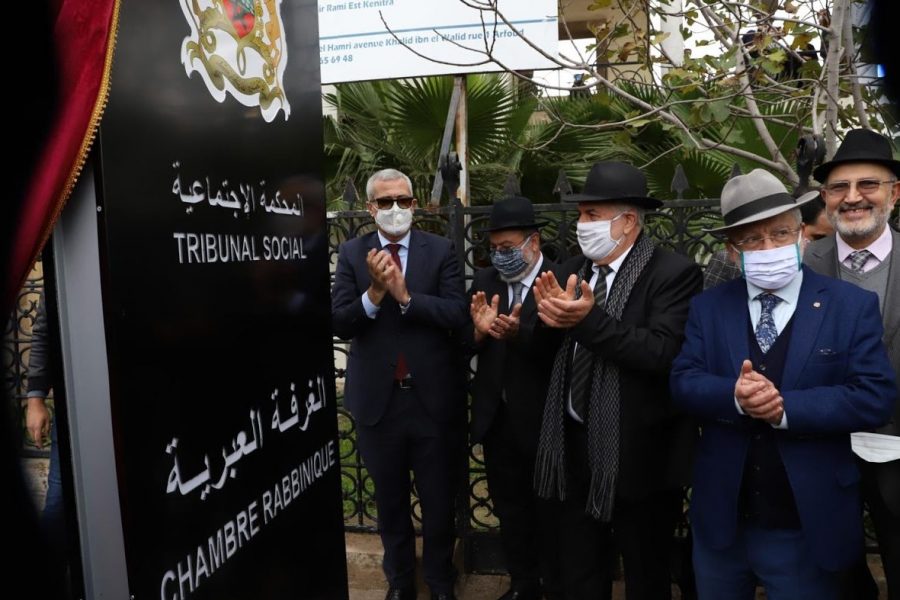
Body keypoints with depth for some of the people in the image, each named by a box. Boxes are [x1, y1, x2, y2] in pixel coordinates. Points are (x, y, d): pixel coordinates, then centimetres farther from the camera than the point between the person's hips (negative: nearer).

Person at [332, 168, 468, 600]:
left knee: (439, 500, 15)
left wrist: (406, 296, -24)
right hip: (378, 400, 1)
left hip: (434, 397, -1)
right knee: (390, 501, 20)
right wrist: (375, 291, -25)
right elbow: (339, 324, -9)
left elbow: (458, 314, -14)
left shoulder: (441, 250, -3)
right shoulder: (351, 253, -1)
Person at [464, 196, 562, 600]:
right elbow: (464, 345, -2)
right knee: (509, 507, 19)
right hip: (496, 417, 5)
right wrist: (479, 330, -23)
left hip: (541, 419, -5)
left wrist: (519, 333, -39)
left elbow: (559, 349, -23)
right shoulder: (484, 280, 2)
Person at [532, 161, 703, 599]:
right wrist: (550, 316, -17)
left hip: (638, 455, -5)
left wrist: (591, 319, -32)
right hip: (573, 448, 5)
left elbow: (663, 354, -25)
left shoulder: (673, 272, -13)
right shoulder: (574, 270, 5)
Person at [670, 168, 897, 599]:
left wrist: (785, 407, -23)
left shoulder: (852, 306, -5)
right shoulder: (707, 307, 1)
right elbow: (683, 382, -7)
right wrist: (734, 396, -26)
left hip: (807, 530, -2)